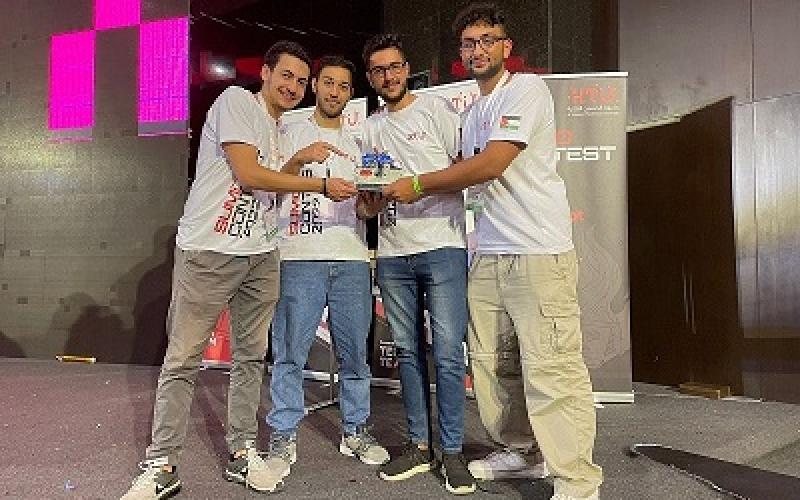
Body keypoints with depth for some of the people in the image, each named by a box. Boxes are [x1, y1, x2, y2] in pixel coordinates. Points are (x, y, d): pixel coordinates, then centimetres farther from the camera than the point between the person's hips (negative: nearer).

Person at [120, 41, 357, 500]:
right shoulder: (236, 100, -4)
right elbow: (247, 174, -15)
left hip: (260, 256, 8)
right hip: (208, 252, -7)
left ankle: (242, 454, 21)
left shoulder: (279, 129, 20)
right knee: (183, 359, -1)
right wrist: (323, 185, -12)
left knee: (252, 357, 9)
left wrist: (300, 158, 5)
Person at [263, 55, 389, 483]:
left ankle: (355, 430, 19)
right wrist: (300, 160, -11)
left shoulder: (356, 143, 22)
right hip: (300, 256, -3)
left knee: (354, 350, 5)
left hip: (352, 258, 3)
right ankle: (283, 435, 9)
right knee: (290, 351, -3)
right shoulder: (290, 134, 13)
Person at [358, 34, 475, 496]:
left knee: (448, 353, -5)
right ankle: (419, 446, 20)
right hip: (393, 254, 5)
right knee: (409, 352, 9)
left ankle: (453, 452, 8)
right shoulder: (370, 129, 18)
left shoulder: (436, 109, 4)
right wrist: (368, 204, -3)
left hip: (442, 247, -5)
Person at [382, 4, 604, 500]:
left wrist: (418, 185, -7)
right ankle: (519, 452, 28)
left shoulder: (527, 89, -4)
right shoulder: (472, 113, 22)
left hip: (539, 253, -8)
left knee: (550, 370, -8)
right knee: (494, 363, 11)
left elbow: (491, 165, -15)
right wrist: (417, 188, 9)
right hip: (488, 254, 8)